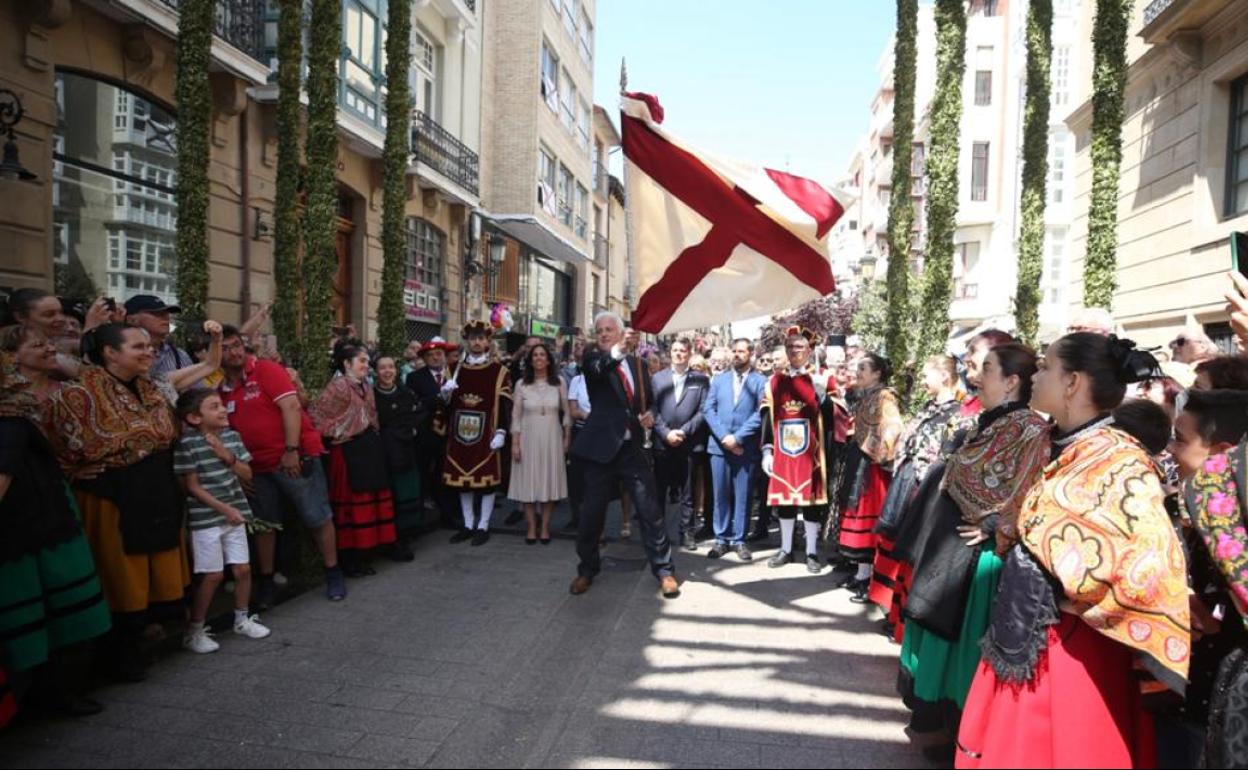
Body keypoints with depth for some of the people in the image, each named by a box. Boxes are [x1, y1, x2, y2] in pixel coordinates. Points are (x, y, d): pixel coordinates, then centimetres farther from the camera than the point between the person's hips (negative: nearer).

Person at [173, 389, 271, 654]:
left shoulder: (232, 437, 4)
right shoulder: (187, 444, -12)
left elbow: (247, 475, 6)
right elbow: (192, 486, -12)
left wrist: (229, 457, -12)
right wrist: (223, 508, -17)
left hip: (235, 514, 5)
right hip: (205, 519, -5)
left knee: (243, 569, 8)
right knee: (213, 575, -3)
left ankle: (242, 619, 28)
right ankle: (194, 631, 14)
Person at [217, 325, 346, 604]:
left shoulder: (267, 370, -8)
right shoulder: (222, 389, 9)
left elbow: (291, 406, -16)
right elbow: (228, 429, 16)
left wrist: (291, 451, -21)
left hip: (297, 458, -6)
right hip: (259, 466, 6)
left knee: (318, 518, 0)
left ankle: (333, 574, 13)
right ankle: (267, 581, 25)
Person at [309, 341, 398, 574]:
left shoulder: (365, 386, 12)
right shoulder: (339, 386, -14)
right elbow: (314, 412, -18)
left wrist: (374, 437, 9)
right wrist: (333, 433, -11)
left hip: (369, 448, 8)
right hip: (349, 452, -8)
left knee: (370, 500, 11)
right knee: (352, 504, -3)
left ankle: (361, 557, 21)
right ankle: (349, 560, 7)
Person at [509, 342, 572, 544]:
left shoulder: (558, 383, 1)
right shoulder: (522, 385, 0)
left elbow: (567, 412, 6)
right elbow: (516, 416, 1)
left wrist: (567, 438, 3)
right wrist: (515, 443, -4)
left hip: (552, 439, 0)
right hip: (528, 439, 0)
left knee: (549, 482, 4)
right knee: (528, 483, 2)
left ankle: (545, 528, 15)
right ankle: (532, 528, 13)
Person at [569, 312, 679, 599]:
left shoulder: (637, 363, 10)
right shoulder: (593, 358, -1)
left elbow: (649, 399, 19)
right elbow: (597, 367, -26)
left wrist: (649, 414, -4)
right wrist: (619, 349, -45)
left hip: (634, 446, 2)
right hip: (602, 446, -2)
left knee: (650, 510, 2)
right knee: (592, 512, 5)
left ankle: (664, 569, 15)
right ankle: (587, 569, 24)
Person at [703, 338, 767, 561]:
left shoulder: (761, 381, 1)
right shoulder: (719, 380, 12)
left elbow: (760, 414, -8)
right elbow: (708, 409, 3)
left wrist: (738, 437, -14)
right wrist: (723, 436, -10)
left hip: (747, 448, -2)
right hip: (719, 445, 3)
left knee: (743, 496, 4)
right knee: (721, 494, 7)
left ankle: (738, 540, 13)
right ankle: (721, 538, 16)